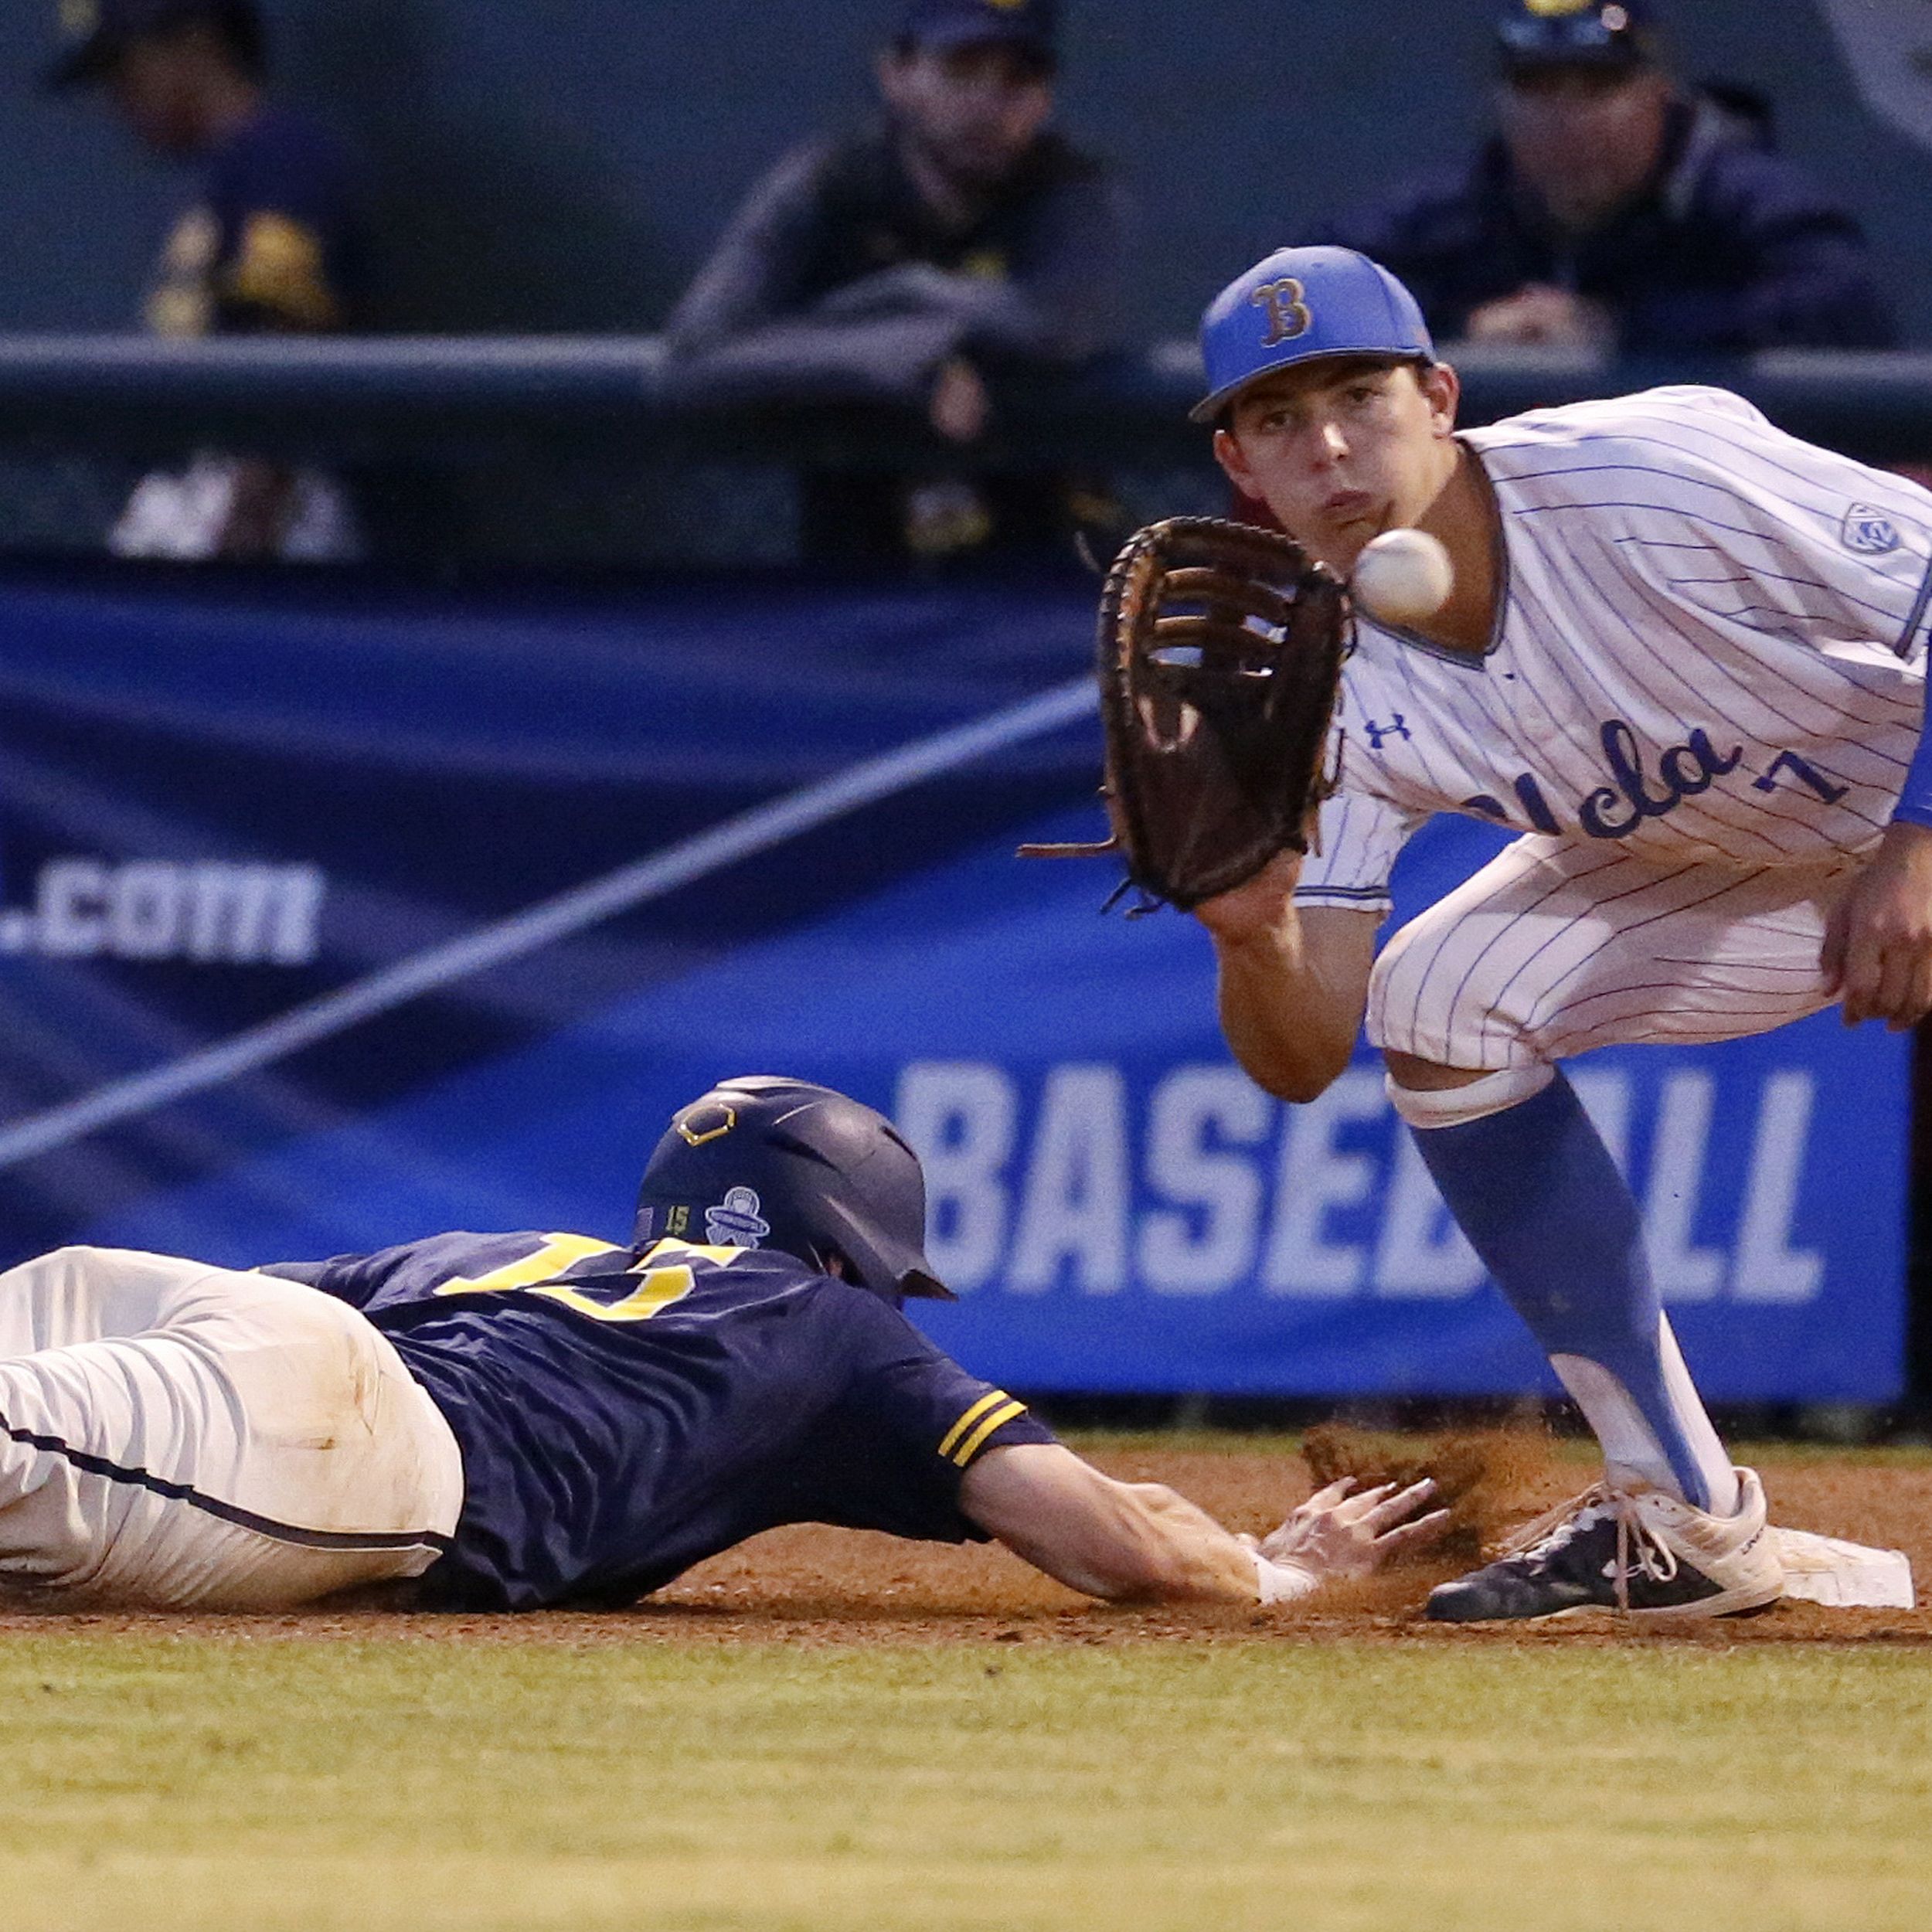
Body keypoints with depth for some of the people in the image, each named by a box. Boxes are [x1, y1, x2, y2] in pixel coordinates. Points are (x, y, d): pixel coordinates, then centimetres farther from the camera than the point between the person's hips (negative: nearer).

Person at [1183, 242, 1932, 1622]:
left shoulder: (1644, 477, -32)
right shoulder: (1334, 694, -14)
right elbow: (1305, 1063, -16)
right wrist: (1252, 936, -38)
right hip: (1724, 872, 7)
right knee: (1433, 1003, -6)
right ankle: (1680, 1526, 1)